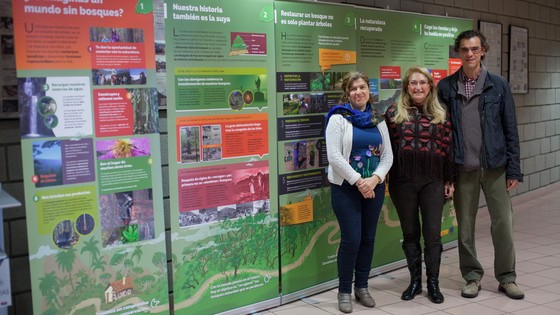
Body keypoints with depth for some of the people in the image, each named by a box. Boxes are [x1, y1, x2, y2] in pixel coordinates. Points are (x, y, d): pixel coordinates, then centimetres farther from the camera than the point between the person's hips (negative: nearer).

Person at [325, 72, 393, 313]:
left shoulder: (378, 120, 10)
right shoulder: (338, 118, -5)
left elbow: (388, 155, 7)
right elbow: (334, 156, -13)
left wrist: (375, 179, -10)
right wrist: (358, 181, -16)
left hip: (374, 186, 5)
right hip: (346, 187, -5)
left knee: (368, 238, 9)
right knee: (351, 239, -6)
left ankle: (362, 287, 24)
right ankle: (344, 291, 10)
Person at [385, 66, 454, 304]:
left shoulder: (441, 114, 5)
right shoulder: (394, 112, 3)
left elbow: (448, 148, 5)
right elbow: (386, 146, 2)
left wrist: (449, 180, 3)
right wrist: (384, 177, -1)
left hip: (433, 181, 0)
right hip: (403, 181, 0)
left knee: (432, 233, 3)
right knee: (410, 233, 9)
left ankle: (433, 283, 17)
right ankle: (415, 280, 22)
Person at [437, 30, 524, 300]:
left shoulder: (498, 85, 2)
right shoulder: (446, 87, 2)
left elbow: (510, 129, 2)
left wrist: (513, 169, -2)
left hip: (495, 166, 0)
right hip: (462, 168, 0)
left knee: (503, 224, 3)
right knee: (465, 227, 8)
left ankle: (507, 278, 20)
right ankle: (472, 276, 24)